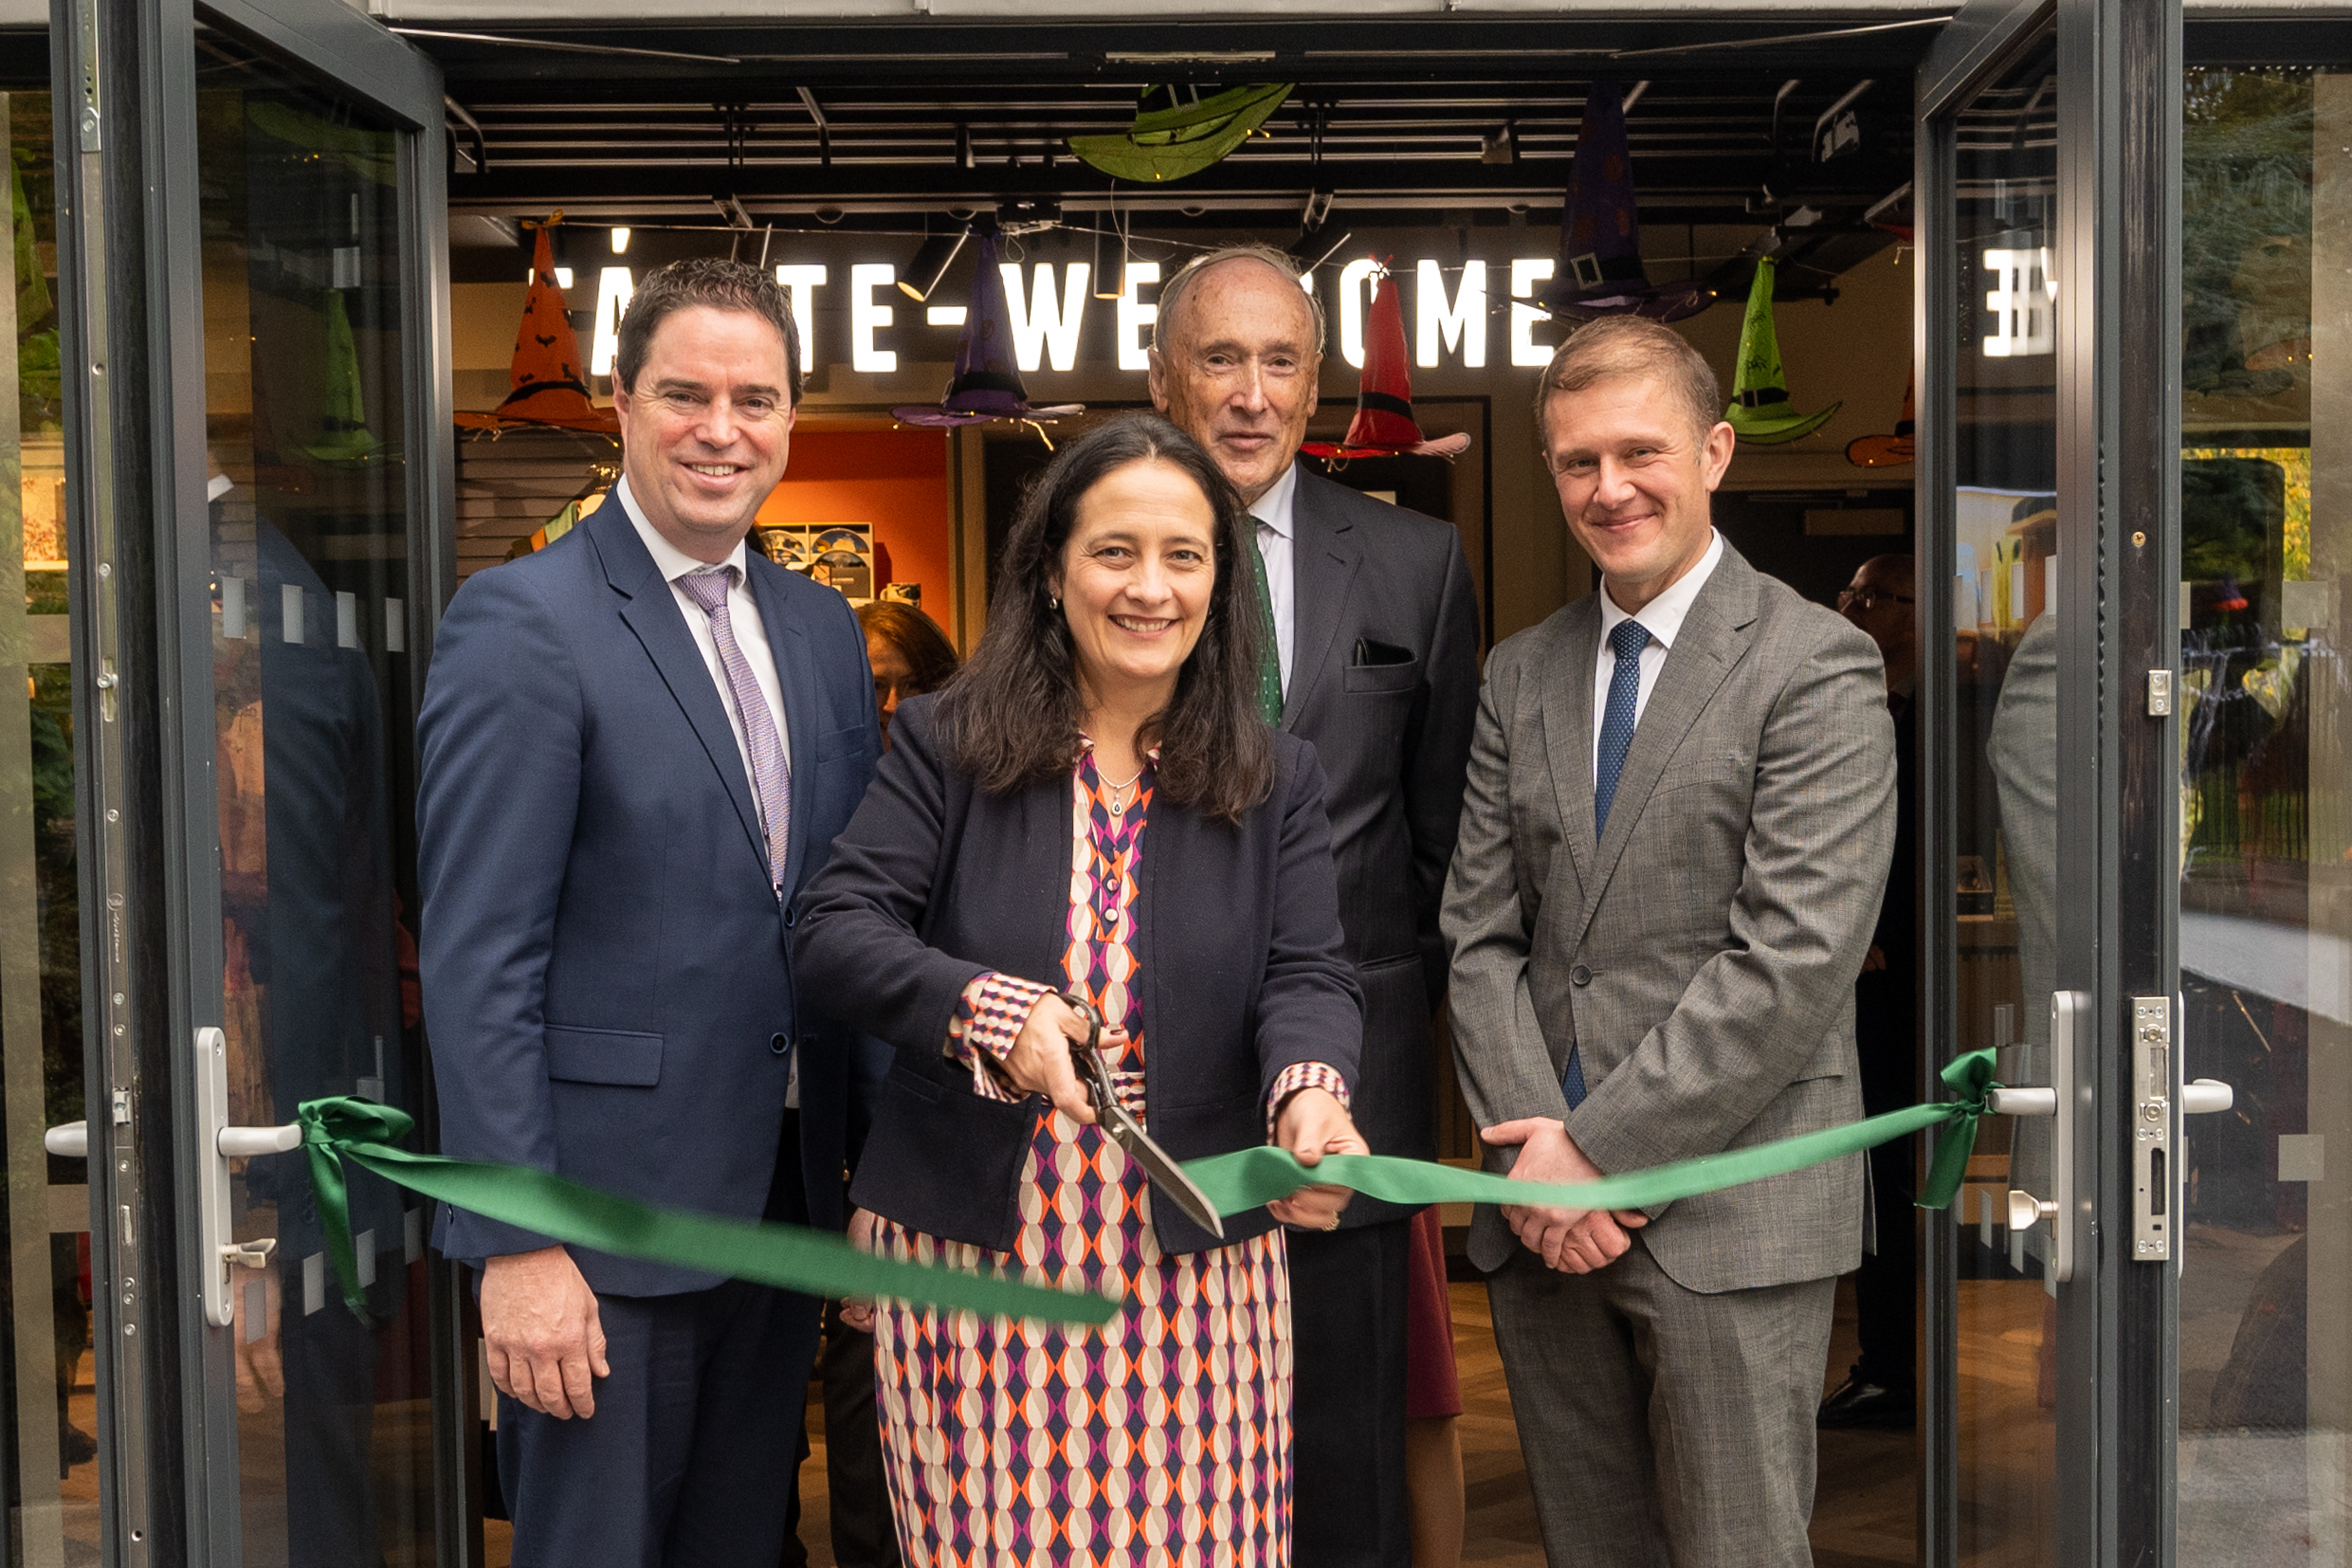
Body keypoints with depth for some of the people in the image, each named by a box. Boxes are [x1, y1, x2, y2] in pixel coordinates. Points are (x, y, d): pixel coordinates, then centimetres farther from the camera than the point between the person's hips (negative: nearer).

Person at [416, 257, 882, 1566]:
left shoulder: (823, 628, 9)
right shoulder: (522, 621, -12)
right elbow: (477, 959, -15)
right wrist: (517, 1245, -17)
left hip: (786, 1204, 6)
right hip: (606, 1217, -6)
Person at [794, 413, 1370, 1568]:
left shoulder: (1275, 781, 6)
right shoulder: (944, 746, 1)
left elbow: (1308, 973, -2)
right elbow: (837, 928, -7)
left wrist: (1310, 1093, -26)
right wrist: (991, 1012, -25)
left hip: (1195, 1268, 1)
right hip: (972, 1262, -1)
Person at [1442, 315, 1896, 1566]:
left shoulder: (1817, 666, -6)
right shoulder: (1520, 674, 12)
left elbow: (1794, 957, -15)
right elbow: (1480, 933, 8)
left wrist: (1600, 1148, -14)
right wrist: (1532, 1148, -6)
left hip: (1728, 1219, -5)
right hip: (1543, 1218, 5)